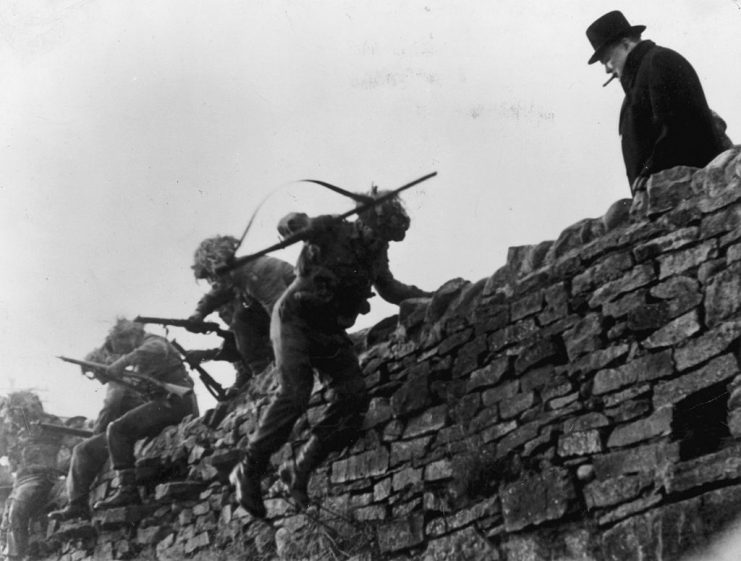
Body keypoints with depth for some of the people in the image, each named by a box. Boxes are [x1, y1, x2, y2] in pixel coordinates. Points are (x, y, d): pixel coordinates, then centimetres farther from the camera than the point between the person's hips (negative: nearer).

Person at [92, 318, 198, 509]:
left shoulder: (153, 341, 0)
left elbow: (156, 351, -25)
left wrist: (124, 361, -31)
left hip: (173, 400, -10)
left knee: (117, 429, -18)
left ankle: (128, 489, -27)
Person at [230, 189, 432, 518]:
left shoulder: (376, 256, 12)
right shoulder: (333, 231, -10)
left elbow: (391, 290, 28)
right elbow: (286, 226, -19)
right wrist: (298, 225, -41)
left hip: (329, 331, 7)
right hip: (295, 319, -7)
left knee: (353, 397, -10)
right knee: (295, 394, -22)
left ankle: (301, 470, -3)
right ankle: (249, 471, -12)